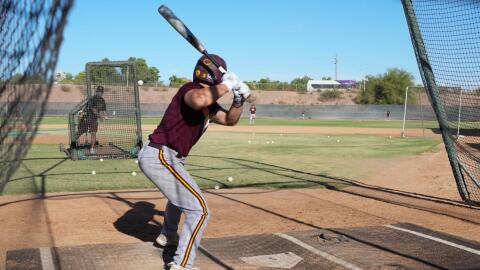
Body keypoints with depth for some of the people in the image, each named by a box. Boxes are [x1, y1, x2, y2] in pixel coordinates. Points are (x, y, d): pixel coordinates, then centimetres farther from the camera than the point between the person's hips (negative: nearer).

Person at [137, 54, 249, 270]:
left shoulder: (209, 103, 14)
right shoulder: (192, 89, -14)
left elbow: (230, 120, 23)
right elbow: (197, 101, -39)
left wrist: (239, 99, 5)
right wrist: (226, 86, -25)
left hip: (160, 156, 11)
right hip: (160, 156, -11)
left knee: (180, 192, 37)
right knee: (199, 210, -11)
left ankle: (168, 235, 57)